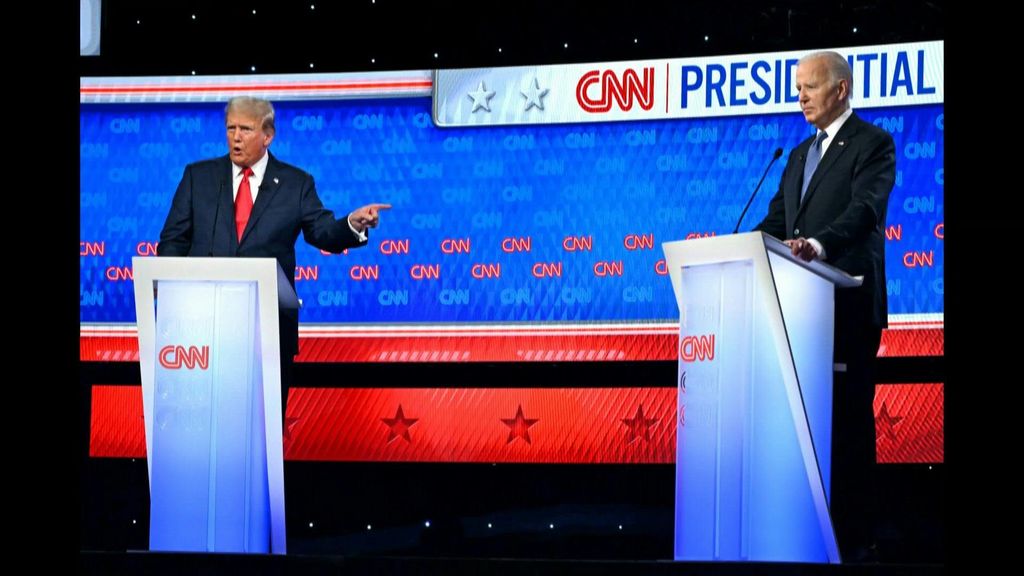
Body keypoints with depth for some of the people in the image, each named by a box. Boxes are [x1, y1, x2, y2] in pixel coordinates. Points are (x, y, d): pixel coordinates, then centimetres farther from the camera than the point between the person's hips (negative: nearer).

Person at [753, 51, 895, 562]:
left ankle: (854, 537, -3)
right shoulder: (800, 155, 22)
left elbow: (865, 210, -18)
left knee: (850, 417, -6)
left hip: (849, 303, -7)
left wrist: (818, 244, -35)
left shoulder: (872, 144, -3)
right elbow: (777, 222, 17)